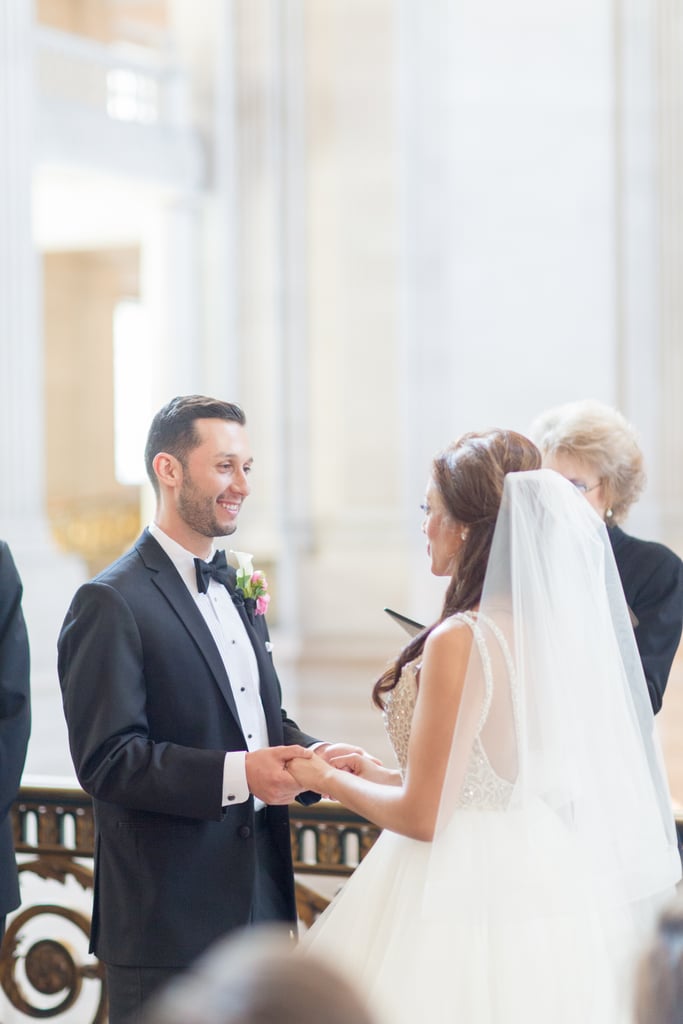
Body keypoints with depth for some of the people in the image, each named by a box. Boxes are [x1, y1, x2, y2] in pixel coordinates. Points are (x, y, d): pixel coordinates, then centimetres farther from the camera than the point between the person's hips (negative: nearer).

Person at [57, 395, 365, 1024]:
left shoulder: (237, 592, 16)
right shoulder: (111, 603, -12)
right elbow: (106, 759, -19)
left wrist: (314, 756, -1)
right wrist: (236, 774, -27)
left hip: (261, 897, 8)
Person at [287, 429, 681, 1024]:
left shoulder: (460, 641, -20)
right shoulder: (551, 628, 3)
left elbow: (421, 816, -18)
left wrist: (332, 782, -1)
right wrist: (382, 776, 14)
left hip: (465, 893, -8)